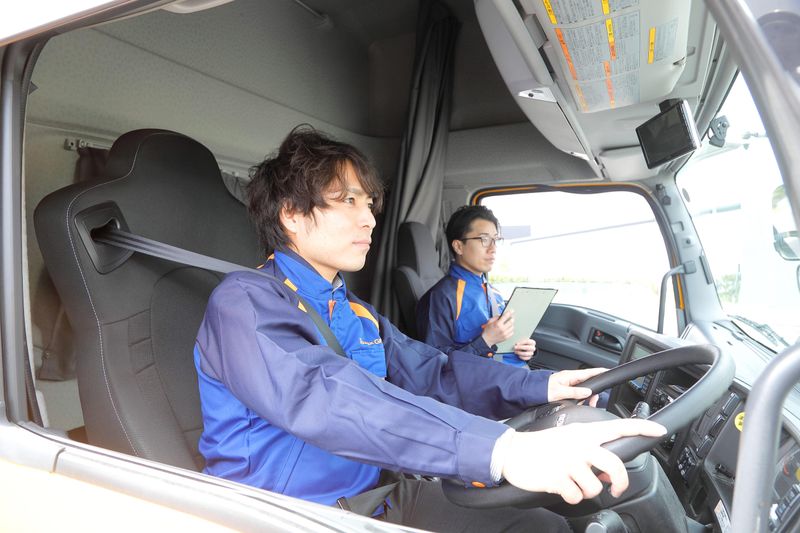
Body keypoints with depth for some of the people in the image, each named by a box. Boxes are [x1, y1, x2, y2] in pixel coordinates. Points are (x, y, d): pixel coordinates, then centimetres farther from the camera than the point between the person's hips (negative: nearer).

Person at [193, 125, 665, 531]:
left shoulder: (358, 313, 12)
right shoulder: (245, 302, -16)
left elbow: (432, 371, 9)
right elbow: (323, 398, -32)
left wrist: (539, 385, -5)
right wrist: (500, 448, -41)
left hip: (380, 494, 7)